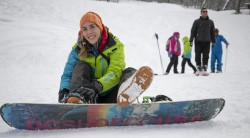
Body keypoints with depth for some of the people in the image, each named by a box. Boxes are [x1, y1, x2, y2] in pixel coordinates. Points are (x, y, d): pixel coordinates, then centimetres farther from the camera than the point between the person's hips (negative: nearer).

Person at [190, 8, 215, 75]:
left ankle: (205, 69, 3)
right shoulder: (197, 22, 3)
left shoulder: (210, 22, 10)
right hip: (198, 42, -1)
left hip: (207, 42, 1)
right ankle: (199, 69, 7)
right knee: (198, 56, -1)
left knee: (206, 56, -2)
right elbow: (193, 31, 4)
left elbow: (212, 32, 15)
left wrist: (213, 41, 11)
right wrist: (191, 40, -1)